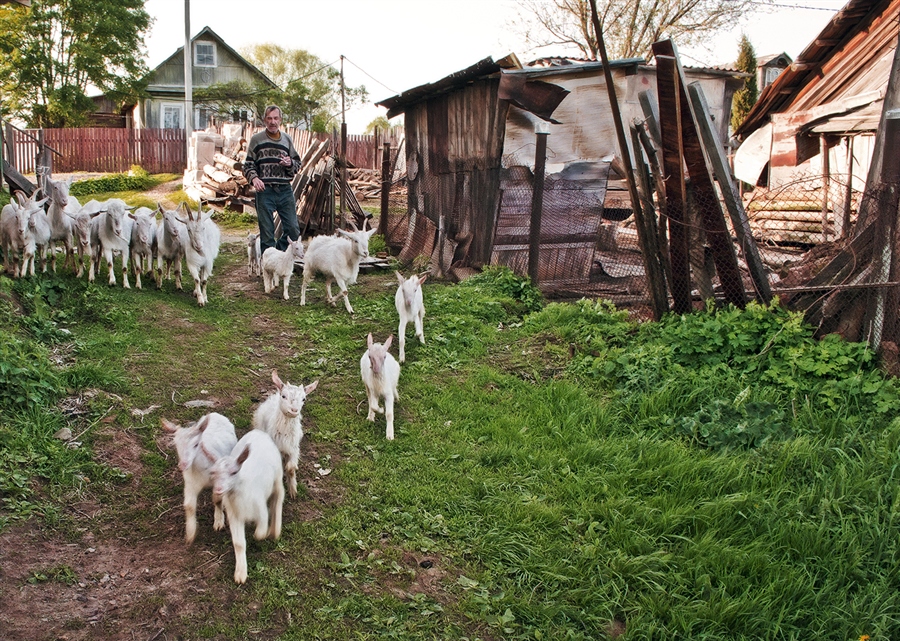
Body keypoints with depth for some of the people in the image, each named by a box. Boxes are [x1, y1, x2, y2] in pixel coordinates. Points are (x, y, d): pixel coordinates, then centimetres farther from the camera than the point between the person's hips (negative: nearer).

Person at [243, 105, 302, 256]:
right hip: (265, 191, -3)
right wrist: (254, 178, -15)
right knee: (267, 233, 1)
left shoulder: (287, 139, 12)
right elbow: (248, 165, 5)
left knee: (293, 230, 0)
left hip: (285, 190, 3)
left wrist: (290, 163, -5)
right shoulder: (256, 139, 4)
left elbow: (298, 164, 18)